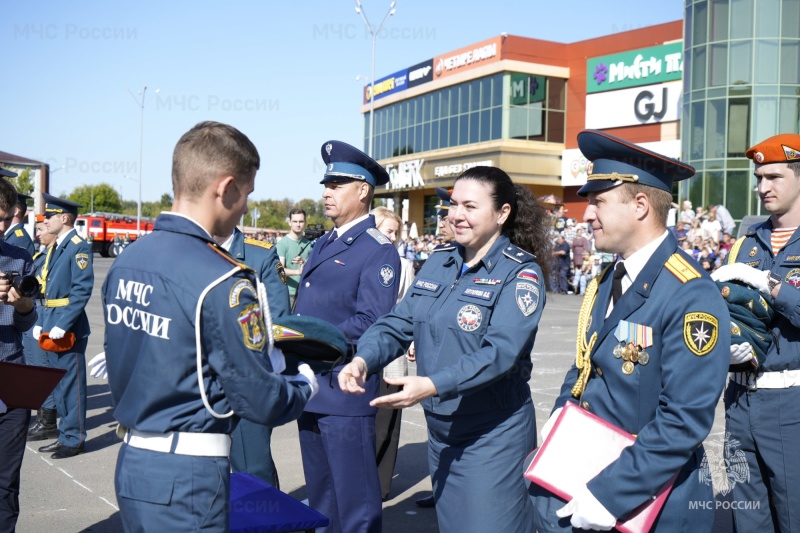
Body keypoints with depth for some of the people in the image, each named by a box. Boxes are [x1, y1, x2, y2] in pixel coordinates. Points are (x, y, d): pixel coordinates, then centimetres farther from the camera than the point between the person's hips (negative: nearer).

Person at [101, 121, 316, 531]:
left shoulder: (124, 262, 3)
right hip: (186, 480, -7)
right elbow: (260, 402, -16)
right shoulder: (221, 281, -21)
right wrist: (306, 383, 5)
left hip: (129, 463, 8)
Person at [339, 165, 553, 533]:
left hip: (490, 434, -6)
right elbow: (399, 322, 4)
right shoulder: (439, 261, 7)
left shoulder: (521, 272, -13)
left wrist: (432, 385, -37)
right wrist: (363, 359, -16)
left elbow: (501, 351, -25)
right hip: (439, 430, 7)